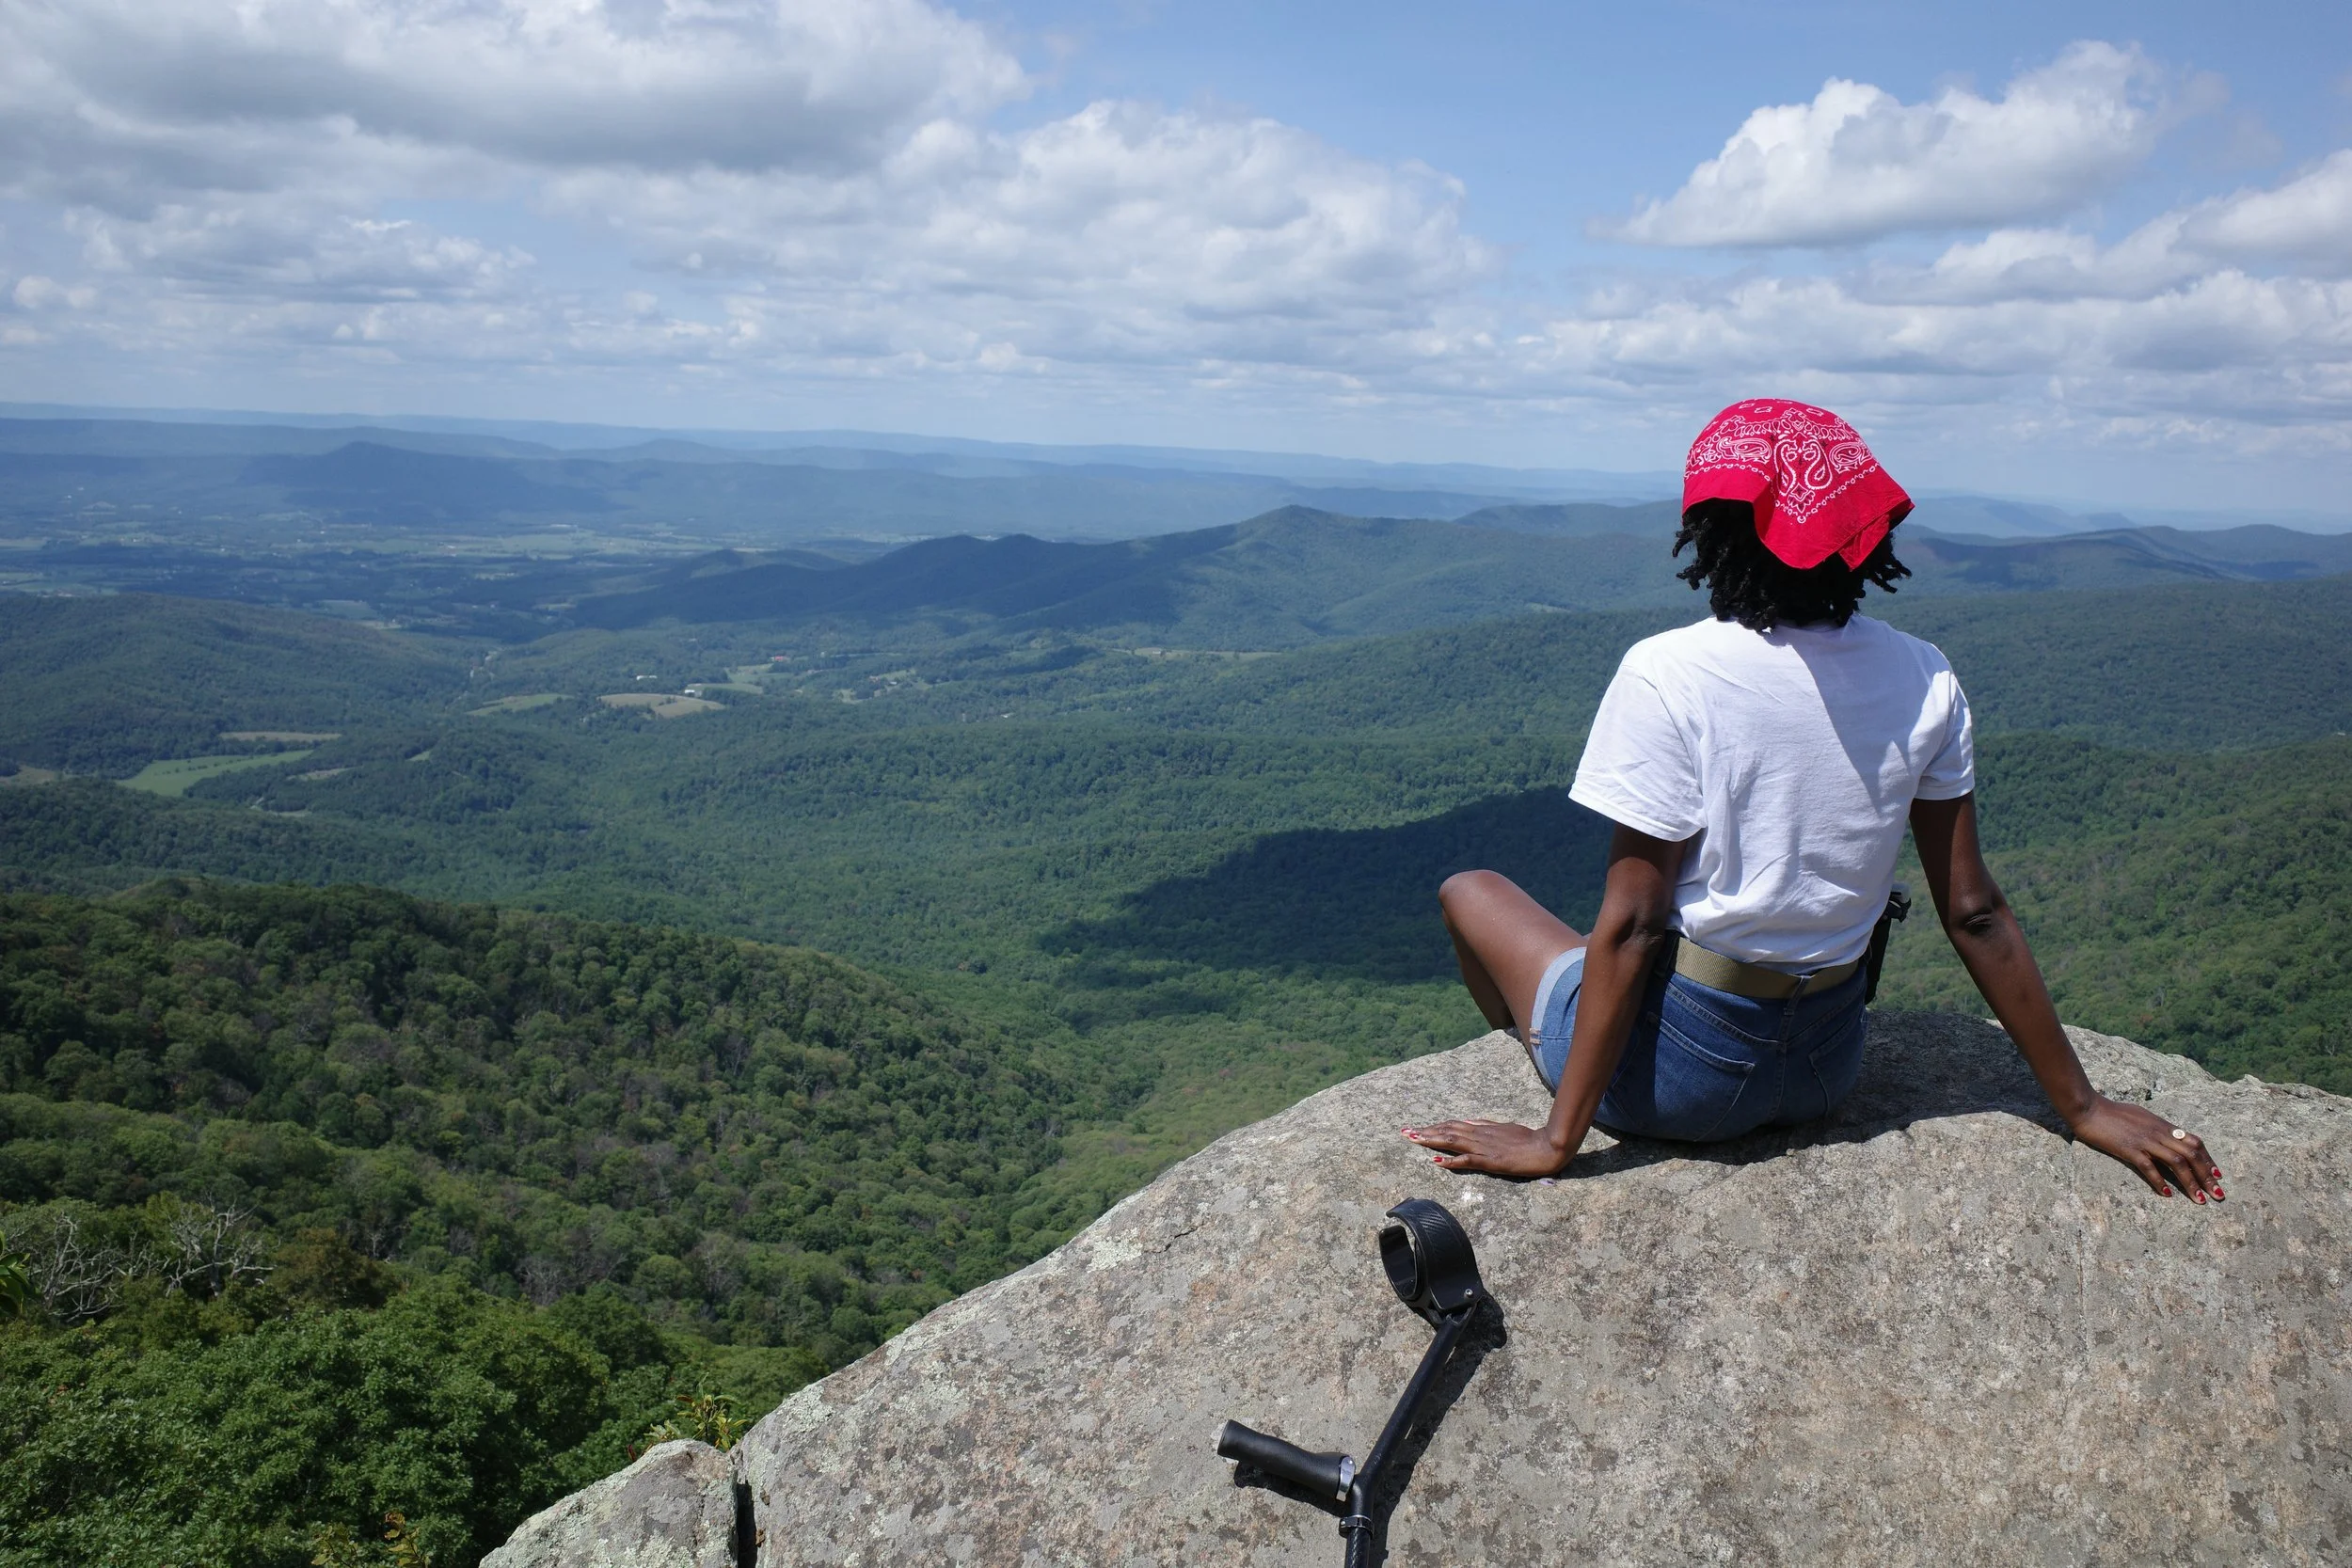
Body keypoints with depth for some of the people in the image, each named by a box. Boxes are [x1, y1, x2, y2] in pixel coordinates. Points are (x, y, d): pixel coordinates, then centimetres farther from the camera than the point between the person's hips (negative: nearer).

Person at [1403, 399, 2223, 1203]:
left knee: (1471, 890, 20)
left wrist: (1559, 1139, -14)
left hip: (1684, 1075, -5)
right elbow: (1974, 912, -4)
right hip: (1829, 1070, 6)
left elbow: (1632, 921, -20)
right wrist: (2082, 1107, 6)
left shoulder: (1667, 675, -20)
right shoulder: (1923, 680, -6)